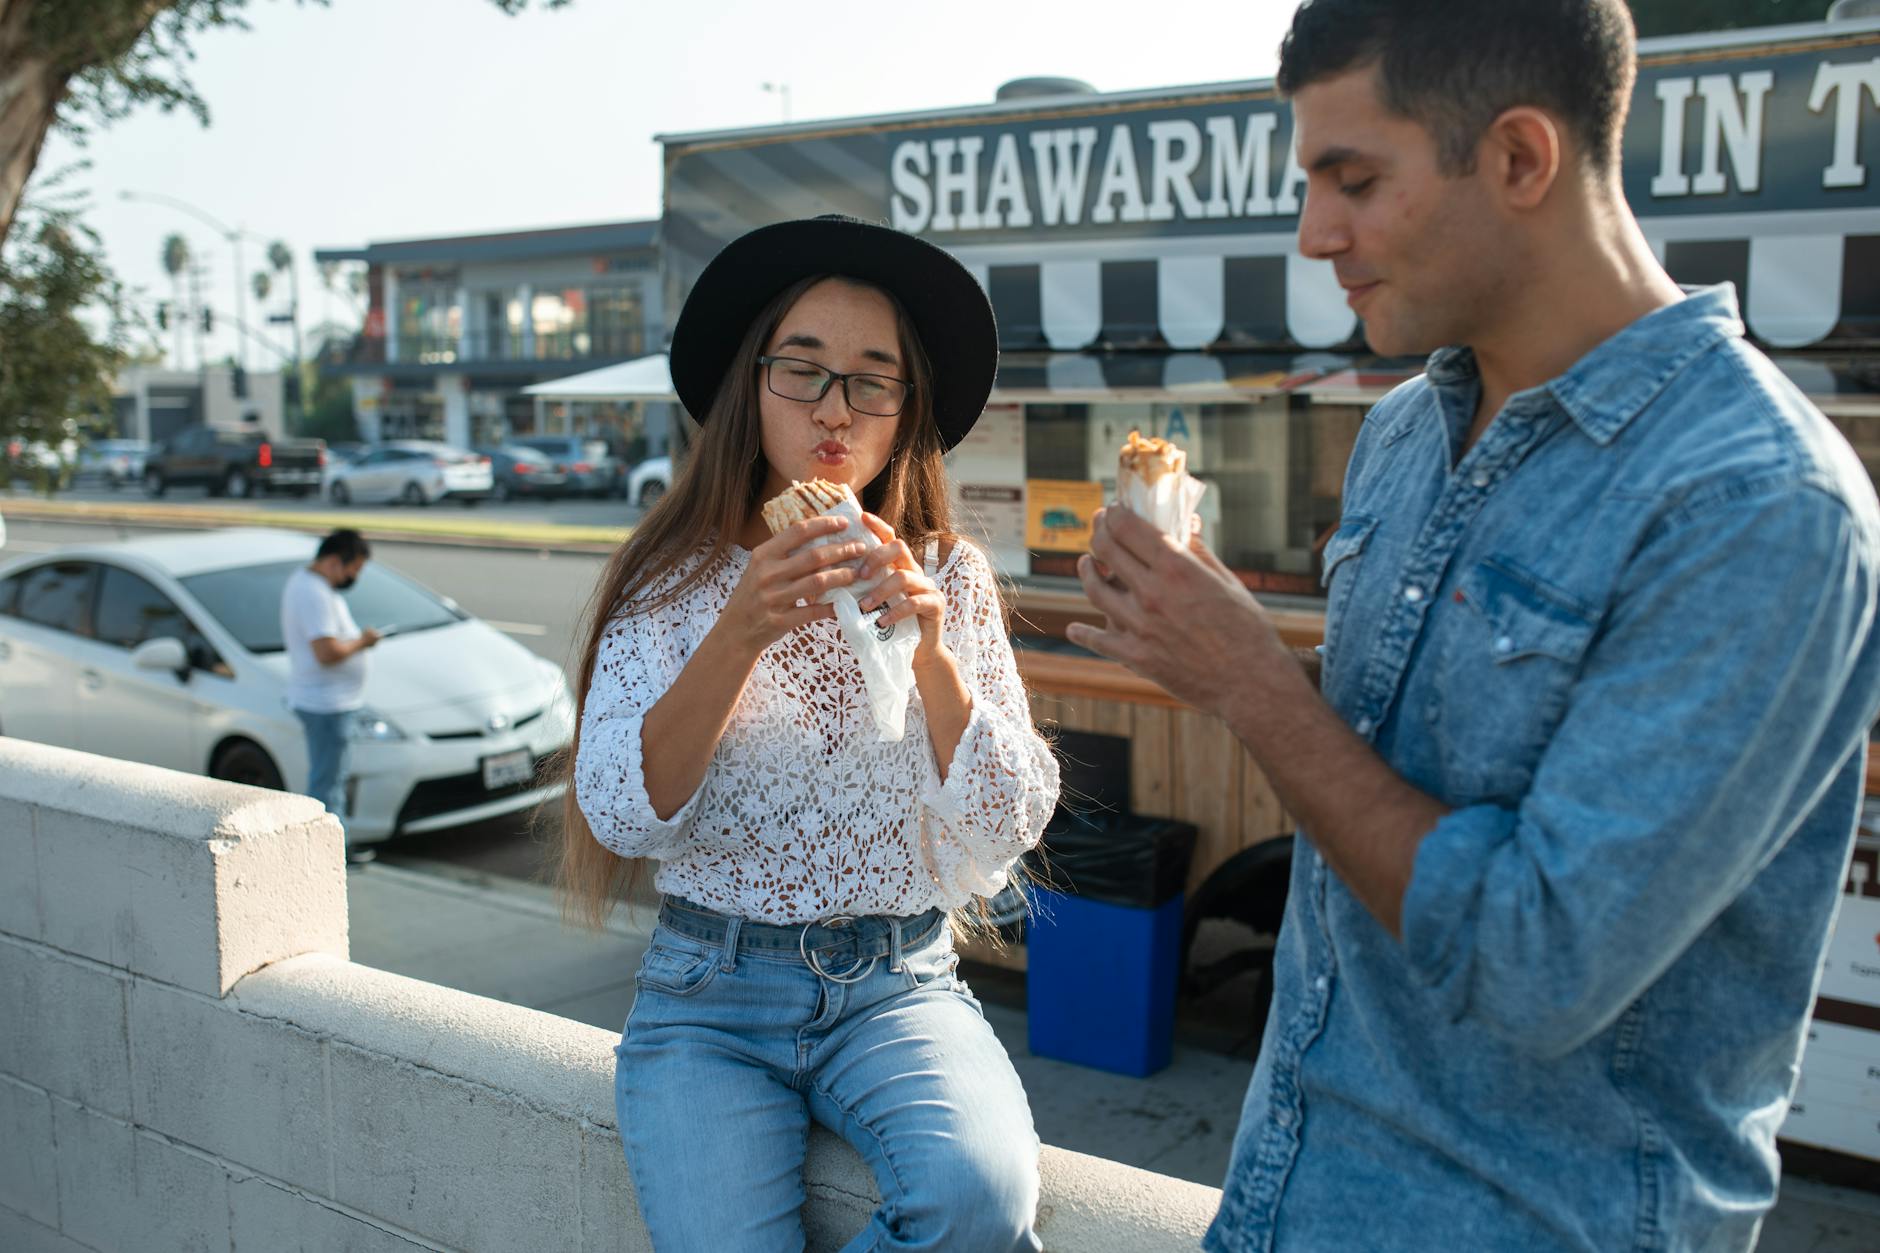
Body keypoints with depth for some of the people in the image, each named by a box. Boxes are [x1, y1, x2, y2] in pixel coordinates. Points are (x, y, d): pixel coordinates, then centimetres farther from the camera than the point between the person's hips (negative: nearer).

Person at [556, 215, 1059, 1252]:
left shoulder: (949, 578, 3)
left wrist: (931, 657, -19)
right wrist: (741, 635, -23)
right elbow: (618, 817, -12)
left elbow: (1010, 829, -4)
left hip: (899, 983, 1)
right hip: (710, 993, -1)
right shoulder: (675, 581, -1)